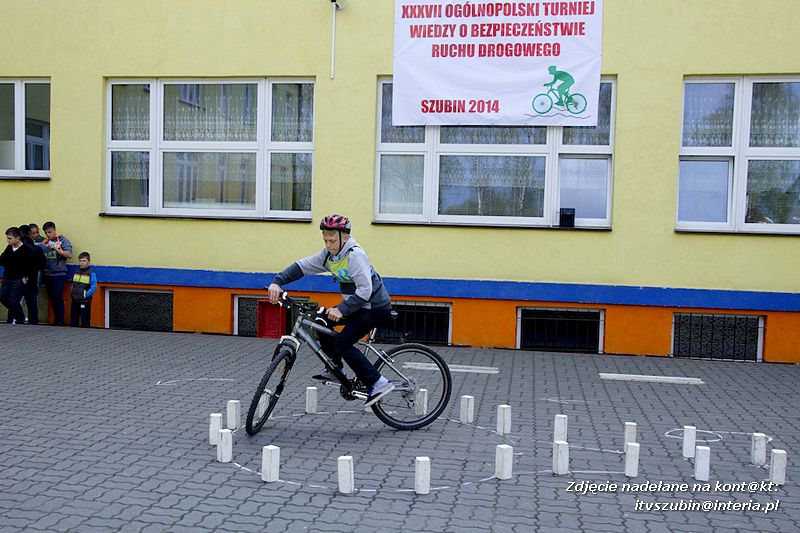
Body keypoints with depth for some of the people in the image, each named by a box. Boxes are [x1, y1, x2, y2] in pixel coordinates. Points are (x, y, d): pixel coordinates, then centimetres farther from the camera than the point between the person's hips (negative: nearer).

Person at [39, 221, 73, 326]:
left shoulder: (62, 240, -2)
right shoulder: (45, 242, 11)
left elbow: (69, 254, -11)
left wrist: (57, 249, -22)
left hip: (59, 274, -5)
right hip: (47, 274, 5)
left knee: (58, 298, -8)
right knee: (51, 298, 9)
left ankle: (60, 321, -4)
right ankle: (56, 320, 17)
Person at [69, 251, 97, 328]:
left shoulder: (91, 274, -8)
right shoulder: (76, 273, 11)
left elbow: (93, 287, -10)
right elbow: (73, 285, 21)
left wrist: (85, 295, -16)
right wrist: (72, 292, 5)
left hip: (85, 302, -6)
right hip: (75, 301, 6)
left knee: (85, 322, 2)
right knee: (73, 321, 12)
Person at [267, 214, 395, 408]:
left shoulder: (355, 255, -23)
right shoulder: (329, 254, 2)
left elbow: (365, 290, -27)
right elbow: (302, 266, 1)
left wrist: (342, 310, -32)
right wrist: (277, 282, -11)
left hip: (375, 307, -9)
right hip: (356, 305, 9)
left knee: (343, 343, -17)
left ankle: (379, 384, -14)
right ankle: (336, 368, 15)